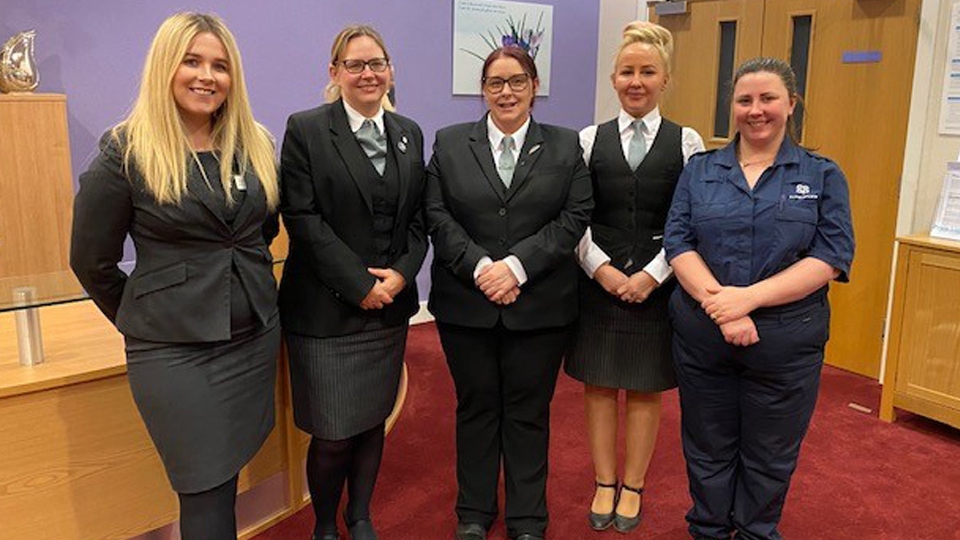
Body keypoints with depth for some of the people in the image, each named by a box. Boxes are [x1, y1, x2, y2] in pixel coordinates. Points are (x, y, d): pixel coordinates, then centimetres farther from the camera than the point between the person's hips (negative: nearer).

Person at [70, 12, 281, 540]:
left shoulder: (255, 145, 4)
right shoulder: (124, 152, -8)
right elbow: (92, 261, -1)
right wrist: (144, 318, 8)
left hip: (257, 336, 4)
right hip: (174, 350, -4)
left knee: (227, 477, 16)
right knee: (208, 495, 1)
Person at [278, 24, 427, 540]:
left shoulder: (409, 134, 10)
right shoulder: (305, 129, -5)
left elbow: (418, 218, 10)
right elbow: (302, 218, -11)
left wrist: (402, 273, -7)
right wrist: (360, 285, -15)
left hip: (390, 305, 5)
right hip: (327, 309, -4)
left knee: (373, 422, 14)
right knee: (332, 436, 1)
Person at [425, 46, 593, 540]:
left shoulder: (565, 146, 6)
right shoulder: (449, 143, 6)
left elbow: (574, 218, -3)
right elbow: (438, 216, -1)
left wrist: (516, 266, -14)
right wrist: (479, 267, -15)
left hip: (540, 307, 0)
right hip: (466, 304, 1)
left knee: (529, 412, 10)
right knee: (476, 407, 12)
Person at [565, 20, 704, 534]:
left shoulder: (686, 142, 1)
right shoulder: (589, 139, 3)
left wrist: (651, 275, -12)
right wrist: (601, 269, -12)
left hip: (658, 287, -1)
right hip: (597, 283, 1)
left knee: (645, 390, 10)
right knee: (599, 386, 9)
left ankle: (633, 487, 28)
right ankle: (604, 484, 27)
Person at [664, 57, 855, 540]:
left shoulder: (822, 176, 2)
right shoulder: (699, 170, 6)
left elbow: (832, 255, -8)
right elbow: (678, 242, -3)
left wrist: (749, 297, -20)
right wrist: (718, 302, -19)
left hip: (786, 340, -1)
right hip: (701, 336, 1)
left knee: (769, 459, 13)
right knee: (708, 450, 15)